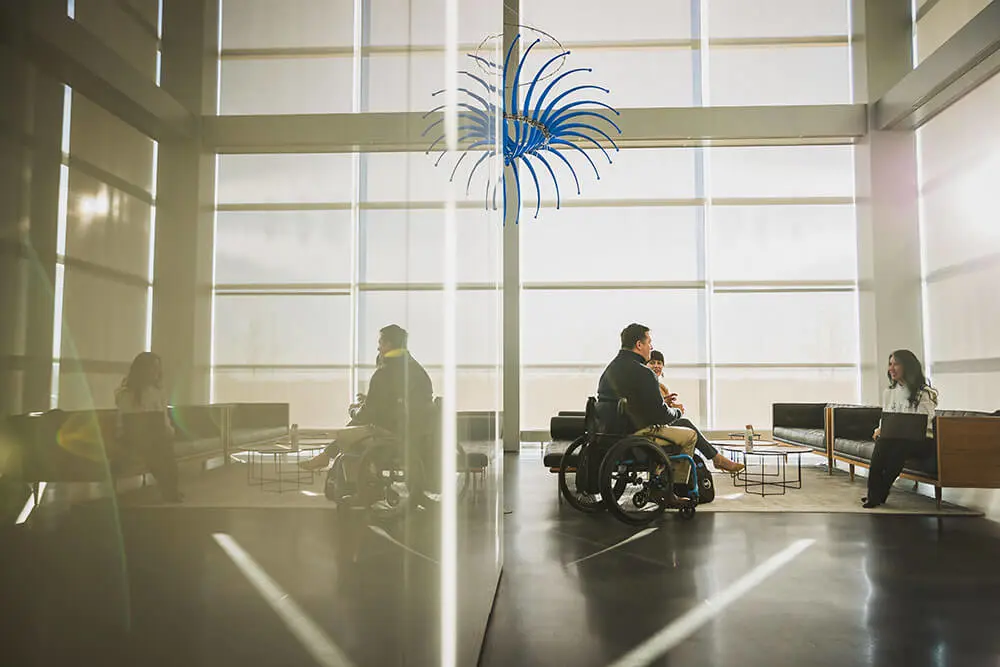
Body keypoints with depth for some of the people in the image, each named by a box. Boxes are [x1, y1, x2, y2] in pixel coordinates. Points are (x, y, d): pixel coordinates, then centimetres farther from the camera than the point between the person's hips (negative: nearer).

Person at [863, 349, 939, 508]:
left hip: (921, 440, -4)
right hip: (894, 439, 4)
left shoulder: (925, 393, -3)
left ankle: (878, 494, -29)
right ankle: (874, 493, -31)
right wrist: (880, 429, -6)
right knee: (882, 442, -32)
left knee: (898, 445, -37)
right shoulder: (889, 393, 16)